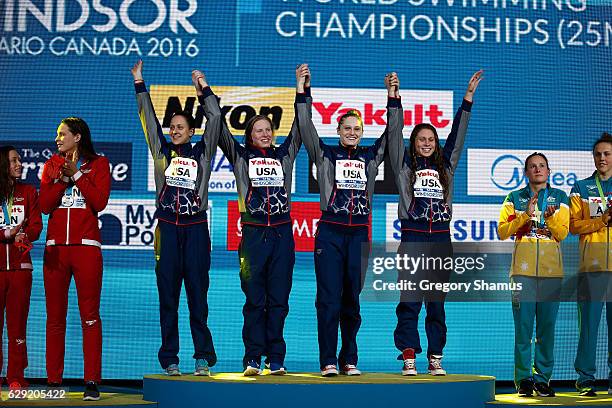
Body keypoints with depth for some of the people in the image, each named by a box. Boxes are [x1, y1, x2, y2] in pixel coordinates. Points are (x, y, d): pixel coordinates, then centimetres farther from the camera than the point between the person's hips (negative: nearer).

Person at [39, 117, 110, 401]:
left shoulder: (98, 164, 7)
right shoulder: (52, 165, 15)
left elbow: (100, 202, -6)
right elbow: (45, 205, 4)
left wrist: (77, 174, -8)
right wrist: (62, 178, -7)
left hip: (86, 246, -3)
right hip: (56, 247, 3)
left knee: (90, 315, -6)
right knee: (55, 316, 4)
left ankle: (92, 381, -4)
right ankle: (53, 381, 9)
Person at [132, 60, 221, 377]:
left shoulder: (202, 153, 9)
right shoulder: (162, 152, 12)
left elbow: (215, 118, 5)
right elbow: (148, 119, 9)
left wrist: (205, 88, 5)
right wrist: (139, 83, 6)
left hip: (196, 227, -1)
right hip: (167, 228, 1)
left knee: (197, 294, -1)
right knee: (168, 295, 2)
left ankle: (203, 357, 3)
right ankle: (169, 359, 6)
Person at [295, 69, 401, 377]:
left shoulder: (370, 156, 15)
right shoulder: (325, 154, 8)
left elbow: (393, 129, 12)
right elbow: (306, 127, 0)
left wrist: (392, 98, 4)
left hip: (359, 233, 2)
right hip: (330, 232, -2)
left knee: (352, 299, 6)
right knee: (329, 298, -5)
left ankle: (349, 360, 12)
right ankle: (328, 361, -1)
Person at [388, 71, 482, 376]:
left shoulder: (445, 165, 15)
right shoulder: (404, 165, 8)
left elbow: (458, 133, 14)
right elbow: (395, 135, 0)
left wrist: (468, 96, 12)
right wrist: (394, 98, -7)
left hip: (440, 239, 3)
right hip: (413, 238, -3)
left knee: (437, 302, 4)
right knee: (410, 300, -4)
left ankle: (435, 358, 8)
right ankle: (409, 357, -1)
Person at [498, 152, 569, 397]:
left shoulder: (559, 198, 12)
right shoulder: (515, 198, 11)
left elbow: (562, 233, 4)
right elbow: (502, 231, 3)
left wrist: (551, 217, -14)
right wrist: (526, 215, -8)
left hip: (551, 270, 1)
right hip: (523, 270, -1)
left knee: (547, 327, 1)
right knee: (523, 326, -4)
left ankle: (543, 377, 8)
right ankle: (524, 378, 2)